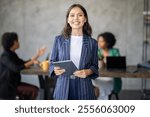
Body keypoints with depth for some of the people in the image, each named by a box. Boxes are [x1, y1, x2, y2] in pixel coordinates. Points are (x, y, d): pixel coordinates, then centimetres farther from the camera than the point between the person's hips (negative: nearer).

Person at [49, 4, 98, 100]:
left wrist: (88, 72, -12)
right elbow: (52, 63, 10)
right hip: (63, 87, 0)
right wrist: (55, 70, -11)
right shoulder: (59, 40, 6)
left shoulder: (92, 42, 6)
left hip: (83, 88, 0)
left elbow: (95, 66, 9)